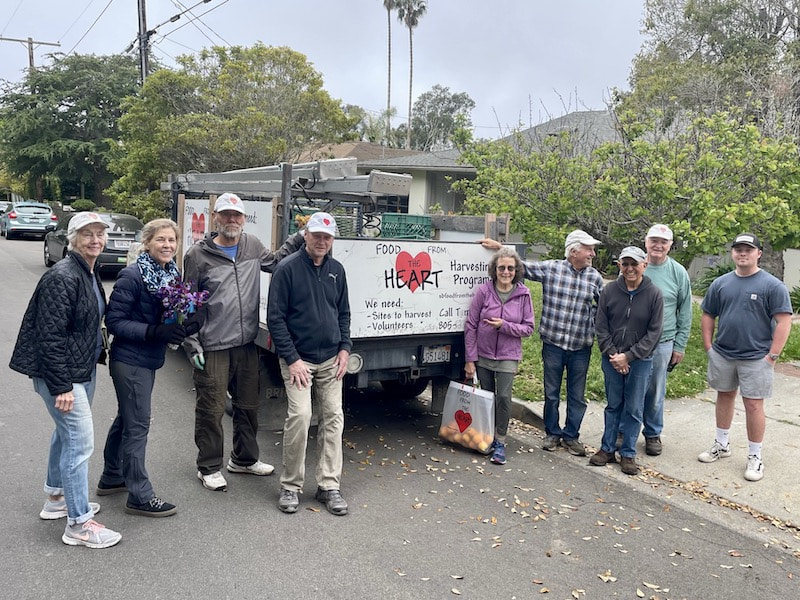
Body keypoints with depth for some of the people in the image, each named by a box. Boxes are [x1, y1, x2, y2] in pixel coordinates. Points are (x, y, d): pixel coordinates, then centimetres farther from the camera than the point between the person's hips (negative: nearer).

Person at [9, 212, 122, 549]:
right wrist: (61, 386, -23)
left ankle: (56, 498, 39)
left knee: (66, 433, 21)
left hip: (83, 369, 10)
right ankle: (79, 524, 4)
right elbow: (50, 335, -23)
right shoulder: (62, 277, -20)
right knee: (80, 441, -7)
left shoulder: (89, 274, 9)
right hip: (62, 374, -10)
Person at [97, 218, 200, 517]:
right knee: (137, 424, -2)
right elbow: (114, 321, -18)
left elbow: (177, 314, 13)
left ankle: (111, 478, 37)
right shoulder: (132, 275, -18)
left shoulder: (173, 274, 3)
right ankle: (139, 496, 9)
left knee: (126, 419, 20)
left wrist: (188, 324, -9)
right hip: (130, 360, -8)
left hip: (149, 359, 8)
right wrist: (154, 331, -27)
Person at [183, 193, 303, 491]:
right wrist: (192, 344, -8)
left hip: (247, 345, 6)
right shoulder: (198, 254, -8)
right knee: (212, 409, 3)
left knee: (248, 405, 17)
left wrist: (299, 238, 14)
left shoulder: (252, 246, 7)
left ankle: (244, 458, 36)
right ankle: (209, 467, 22)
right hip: (212, 348, -5)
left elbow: (274, 261, 26)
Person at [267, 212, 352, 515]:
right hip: (298, 359, -5)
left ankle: (329, 486, 14)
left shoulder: (336, 270, 8)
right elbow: (275, 318, -9)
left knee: (333, 418, 4)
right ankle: (290, 486, 4)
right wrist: (292, 359, -13)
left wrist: (344, 348, 4)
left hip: (331, 360, 5)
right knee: (300, 416, -14)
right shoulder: (288, 269, -7)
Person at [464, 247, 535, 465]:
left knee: (504, 397, -9)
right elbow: (470, 325, -5)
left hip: (508, 357, -1)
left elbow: (528, 328, -2)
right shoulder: (483, 291, -8)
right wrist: (470, 359, -7)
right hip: (483, 355, 1)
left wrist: (505, 326, -20)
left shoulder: (523, 294, -6)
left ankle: (500, 442, 7)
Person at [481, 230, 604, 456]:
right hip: (553, 343, -1)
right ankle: (552, 433, 29)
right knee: (551, 393, 12)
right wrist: (499, 248, -5)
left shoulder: (595, 278, 2)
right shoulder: (550, 268, -4)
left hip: (581, 347, 1)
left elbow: (602, 310, 9)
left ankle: (571, 436, 28)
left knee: (577, 396, 11)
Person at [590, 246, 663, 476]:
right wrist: (612, 354, -10)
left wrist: (628, 356, -13)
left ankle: (628, 453, 19)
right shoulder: (609, 291, -2)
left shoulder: (654, 294, -7)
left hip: (640, 360, -2)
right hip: (612, 359, 2)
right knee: (613, 405, 13)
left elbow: (653, 333, -8)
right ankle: (607, 449, 25)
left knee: (634, 409, 6)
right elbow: (601, 327, 0)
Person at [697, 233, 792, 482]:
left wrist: (772, 355, -13)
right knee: (724, 397, 15)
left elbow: (784, 321, -10)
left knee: (753, 405, 0)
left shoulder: (772, 285, -7)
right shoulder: (720, 284, 5)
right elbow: (708, 316, 11)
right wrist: (708, 346, 3)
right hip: (722, 355, 4)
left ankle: (755, 457, 14)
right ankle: (722, 444, 31)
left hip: (756, 358, -4)